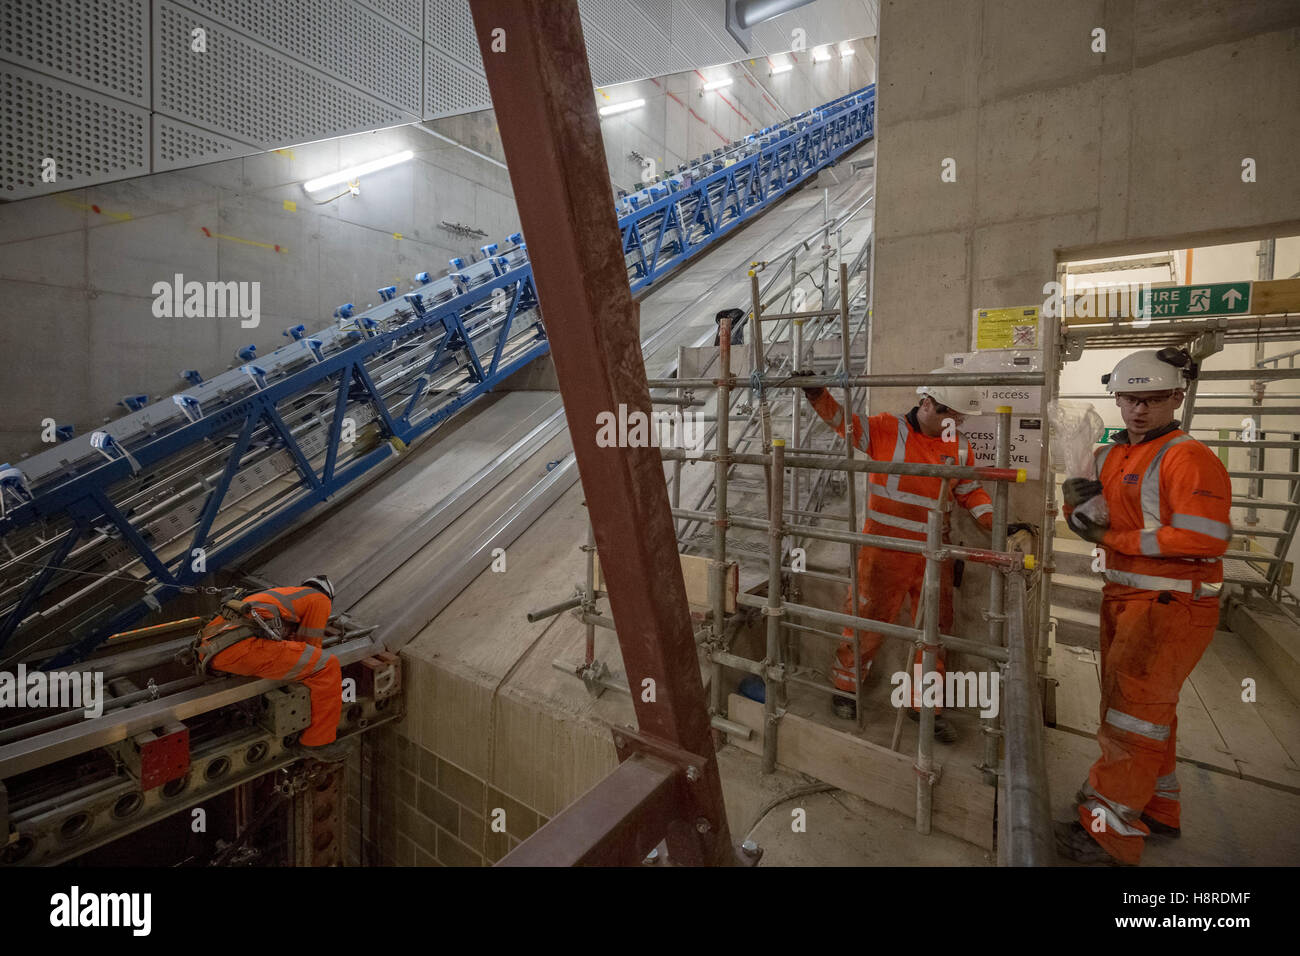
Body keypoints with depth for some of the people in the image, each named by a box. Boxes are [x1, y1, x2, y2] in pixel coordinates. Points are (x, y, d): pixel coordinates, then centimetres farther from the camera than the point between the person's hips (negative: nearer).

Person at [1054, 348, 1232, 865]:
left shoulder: (1189, 458, -16)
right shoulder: (1110, 455, 9)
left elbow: (1205, 540, -24)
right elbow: (1094, 522, 17)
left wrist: (1112, 538, -20)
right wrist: (1075, 503, -5)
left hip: (1172, 604, -8)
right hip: (1123, 597, 9)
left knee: (1135, 710, -2)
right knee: (1148, 706, 20)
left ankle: (1111, 830, 11)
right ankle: (1157, 809, 38)